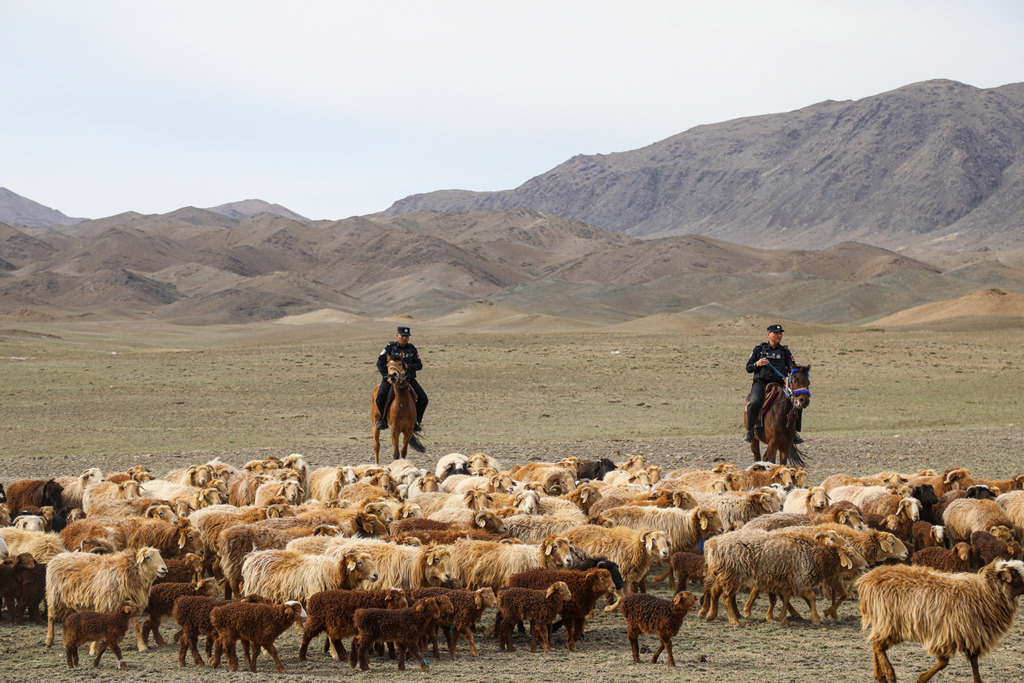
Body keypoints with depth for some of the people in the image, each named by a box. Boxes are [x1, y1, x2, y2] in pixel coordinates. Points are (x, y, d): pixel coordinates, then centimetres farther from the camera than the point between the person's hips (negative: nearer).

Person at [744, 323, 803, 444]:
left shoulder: (785, 352, 15)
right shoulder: (759, 349, 13)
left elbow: (793, 369, 8)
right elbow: (748, 368, 13)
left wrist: (790, 377, -15)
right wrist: (757, 364, -10)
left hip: (779, 383, 2)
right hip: (761, 382, -2)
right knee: (755, 402, -33)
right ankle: (749, 431, -18)